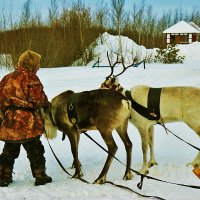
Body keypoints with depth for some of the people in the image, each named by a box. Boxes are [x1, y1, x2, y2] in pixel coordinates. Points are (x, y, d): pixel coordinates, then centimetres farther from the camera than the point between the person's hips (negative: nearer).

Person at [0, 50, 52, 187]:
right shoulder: (30, 78, -10)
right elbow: (38, 98, -14)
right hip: (27, 124, -6)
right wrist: (46, 104, 6)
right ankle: (40, 176, 15)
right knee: (35, 150, 8)